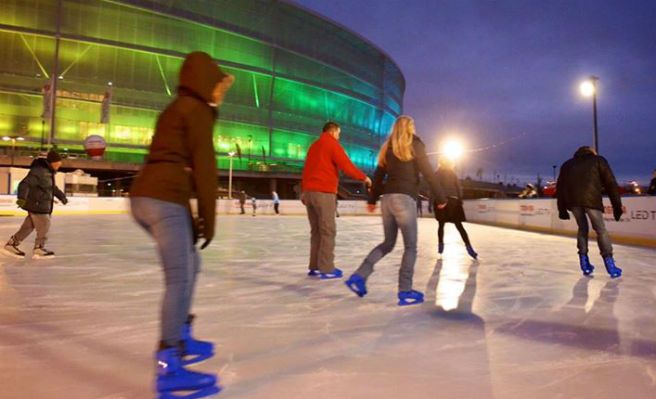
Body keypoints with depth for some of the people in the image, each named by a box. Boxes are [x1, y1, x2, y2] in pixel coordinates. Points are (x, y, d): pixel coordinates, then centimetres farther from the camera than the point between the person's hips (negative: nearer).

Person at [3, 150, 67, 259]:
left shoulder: (49, 172, 13)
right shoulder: (39, 171, -18)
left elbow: (53, 187, 30)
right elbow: (24, 184, -26)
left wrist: (62, 196, 40)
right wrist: (22, 198, -38)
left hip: (43, 205, 9)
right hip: (37, 204, -9)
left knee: (29, 225, 14)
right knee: (43, 226, -2)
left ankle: (12, 244, 23)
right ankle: (39, 249, 11)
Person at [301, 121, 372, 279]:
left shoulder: (313, 146, 20)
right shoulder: (333, 145, -3)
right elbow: (347, 166, -10)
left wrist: (304, 191, 23)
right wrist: (364, 177, 3)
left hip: (309, 191, 8)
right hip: (324, 193, -8)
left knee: (316, 230, 11)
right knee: (328, 231, -4)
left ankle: (315, 267, 12)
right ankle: (326, 269, -5)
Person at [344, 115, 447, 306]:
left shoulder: (388, 148, 16)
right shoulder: (414, 144, 1)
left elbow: (378, 176, 17)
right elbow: (428, 173, -4)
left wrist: (372, 199, 25)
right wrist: (441, 197, 3)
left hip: (387, 199, 6)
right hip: (404, 199, -6)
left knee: (388, 243, 17)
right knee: (410, 247, 2)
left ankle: (358, 276, 7)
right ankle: (405, 292, 3)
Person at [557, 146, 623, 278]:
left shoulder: (567, 164, 29)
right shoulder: (598, 160, 21)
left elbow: (560, 187, 22)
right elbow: (610, 183, 12)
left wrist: (562, 209, 23)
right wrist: (617, 206, 10)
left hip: (571, 199, 3)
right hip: (590, 198, -3)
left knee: (582, 228, 20)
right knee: (601, 230, 9)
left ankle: (584, 263, 17)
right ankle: (610, 265, 4)